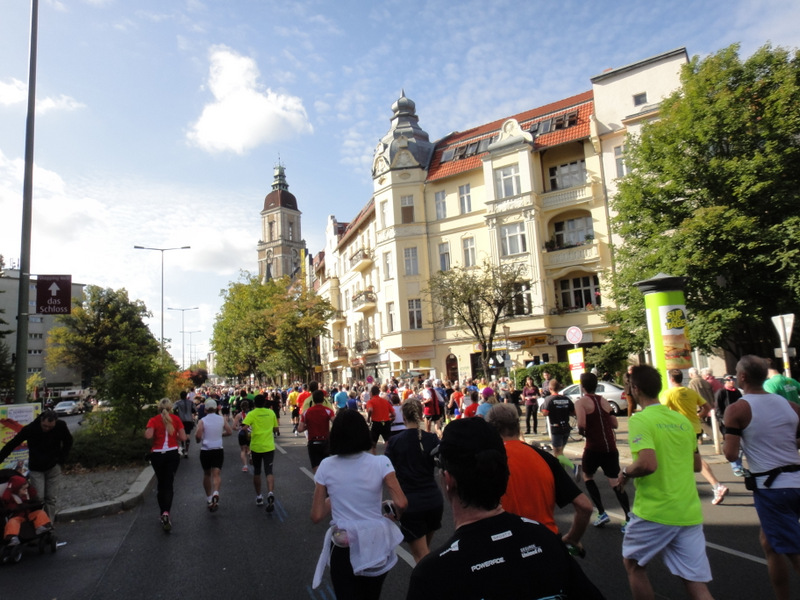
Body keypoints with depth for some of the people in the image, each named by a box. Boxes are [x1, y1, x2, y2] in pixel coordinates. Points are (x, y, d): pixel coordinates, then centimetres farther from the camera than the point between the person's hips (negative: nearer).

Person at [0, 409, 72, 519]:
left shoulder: (61, 426, -15)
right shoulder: (29, 429, -19)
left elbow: (68, 442, 3)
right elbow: (11, 445, -7)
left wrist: (61, 460, -2)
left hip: (53, 468, 1)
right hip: (36, 469, -1)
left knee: (52, 498, 4)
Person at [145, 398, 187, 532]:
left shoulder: (154, 420, -3)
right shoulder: (176, 419, 0)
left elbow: (148, 435, -19)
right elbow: (183, 437, -5)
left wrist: (155, 436, 2)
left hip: (157, 455, 0)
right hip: (172, 454, 0)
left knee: (161, 484, 17)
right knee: (168, 484, 2)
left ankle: (163, 513, 23)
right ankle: (166, 512, -16)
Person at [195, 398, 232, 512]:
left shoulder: (202, 421, -6)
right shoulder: (222, 419, 0)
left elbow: (198, 435, -17)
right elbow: (229, 431, 0)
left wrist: (198, 440, 5)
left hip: (205, 450, 0)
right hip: (218, 450, 0)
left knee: (207, 474, 17)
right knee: (216, 474, -5)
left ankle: (209, 497, 25)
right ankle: (216, 492, -32)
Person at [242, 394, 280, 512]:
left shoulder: (252, 414, -5)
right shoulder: (271, 413, 3)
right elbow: (276, 428, 9)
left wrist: (248, 434, 0)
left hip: (256, 446, 0)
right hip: (269, 446, 1)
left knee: (256, 472, 17)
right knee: (269, 472, -2)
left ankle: (259, 497, 25)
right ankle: (270, 493, -26)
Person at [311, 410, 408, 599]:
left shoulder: (326, 466, -8)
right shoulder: (380, 462, -12)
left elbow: (316, 516, -6)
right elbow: (401, 504, -19)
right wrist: (395, 513, 3)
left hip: (343, 548, -1)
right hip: (376, 545, 2)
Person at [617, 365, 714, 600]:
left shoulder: (640, 420, -13)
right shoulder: (683, 420, 9)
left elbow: (647, 464, -25)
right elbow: (696, 465, 19)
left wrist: (626, 472, -7)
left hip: (654, 512, -6)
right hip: (690, 514, 6)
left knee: (633, 564, 18)